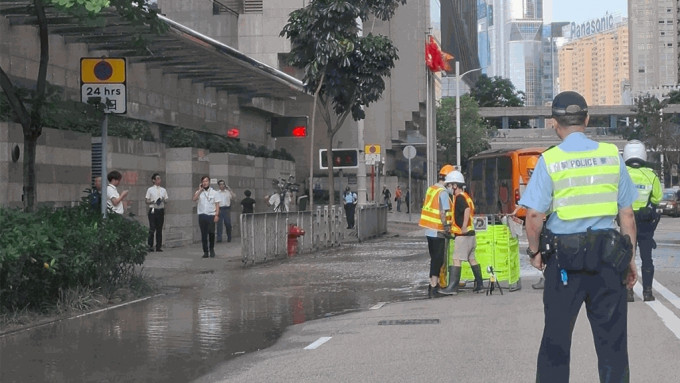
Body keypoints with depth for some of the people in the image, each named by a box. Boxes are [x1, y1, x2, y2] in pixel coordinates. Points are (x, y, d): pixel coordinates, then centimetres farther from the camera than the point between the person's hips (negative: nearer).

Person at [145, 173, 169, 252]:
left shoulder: (163, 190, 12)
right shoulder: (150, 190, 2)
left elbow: (166, 200, 13)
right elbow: (147, 201, 2)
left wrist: (164, 200, -10)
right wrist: (153, 202, -17)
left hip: (161, 210, 3)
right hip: (153, 210, -3)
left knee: (159, 229, 5)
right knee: (152, 228, -8)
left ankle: (158, 246, 10)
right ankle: (150, 246, -2)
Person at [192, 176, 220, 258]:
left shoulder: (214, 192, 8)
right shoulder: (199, 192, 11)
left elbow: (217, 204, 4)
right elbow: (194, 199, -9)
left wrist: (217, 215, -7)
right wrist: (200, 190, -6)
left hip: (211, 215, -1)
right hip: (202, 215, 1)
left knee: (211, 233, -10)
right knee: (203, 234, 0)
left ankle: (211, 249, 12)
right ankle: (205, 252, 6)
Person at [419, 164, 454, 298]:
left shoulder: (430, 189, 9)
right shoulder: (443, 192, -15)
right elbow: (443, 213, -20)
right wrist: (446, 228, -14)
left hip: (429, 230, 8)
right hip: (438, 231, -8)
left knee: (434, 259, 17)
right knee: (438, 260, -2)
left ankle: (432, 285, 21)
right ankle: (434, 288, -3)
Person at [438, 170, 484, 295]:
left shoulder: (459, 197, -13)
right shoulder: (465, 196, 17)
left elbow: (467, 210, -30)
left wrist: (464, 226, -34)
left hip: (462, 234, -10)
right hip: (470, 233, 10)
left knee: (456, 259, -11)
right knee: (472, 259, 16)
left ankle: (452, 287, -14)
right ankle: (479, 284, 21)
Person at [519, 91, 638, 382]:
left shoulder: (549, 161, -6)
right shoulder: (612, 155, 1)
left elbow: (534, 216, -12)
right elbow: (627, 214, 3)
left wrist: (534, 251, 4)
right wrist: (630, 258, 11)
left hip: (563, 259, -2)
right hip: (608, 258, 2)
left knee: (556, 337, 9)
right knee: (612, 337, 8)